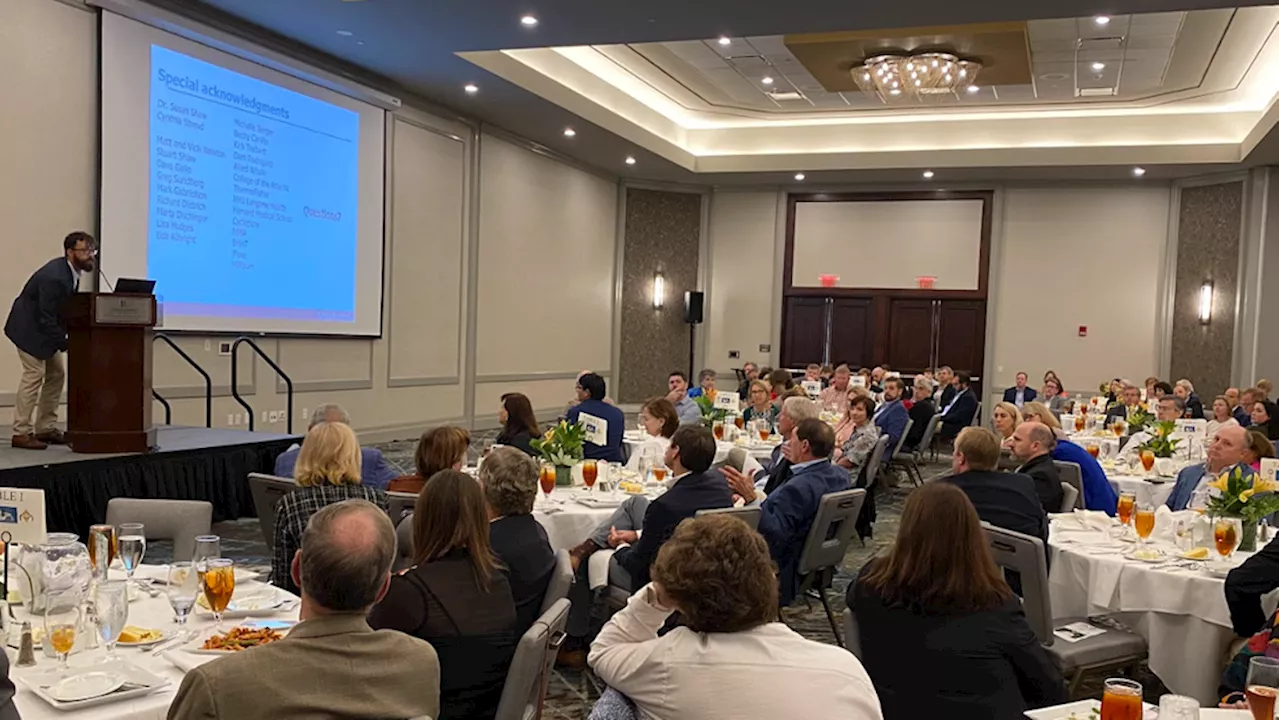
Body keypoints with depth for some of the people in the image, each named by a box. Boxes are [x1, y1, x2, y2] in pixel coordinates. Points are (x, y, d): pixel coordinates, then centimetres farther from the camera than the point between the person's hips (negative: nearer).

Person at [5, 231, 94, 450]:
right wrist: (65, 344, -23)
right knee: (34, 374, -11)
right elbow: (46, 318, -27)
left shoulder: (70, 270, -2)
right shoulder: (54, 277, -30)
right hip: (29, 328, -10)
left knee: (56, 373, 9)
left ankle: (45, 428, 15)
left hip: (44, 327, 10)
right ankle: (21, 433, -5)